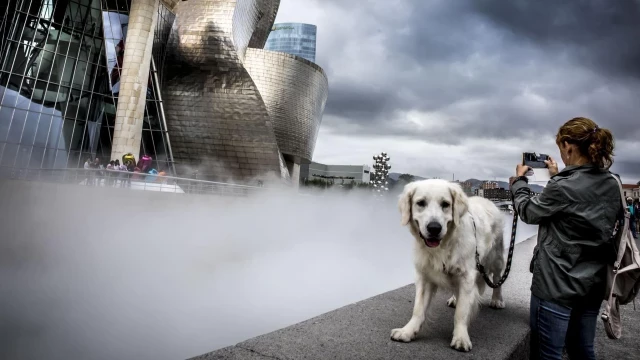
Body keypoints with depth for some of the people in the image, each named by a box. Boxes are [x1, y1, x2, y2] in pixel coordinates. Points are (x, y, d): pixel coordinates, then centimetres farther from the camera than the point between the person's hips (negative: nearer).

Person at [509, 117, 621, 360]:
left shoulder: (562, 187, -20)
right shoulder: (613, 186, 3)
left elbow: (528, 212, -4)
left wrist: (519, 180, 10)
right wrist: (558, 177, 21)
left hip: (557, 284, -7)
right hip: (593, 284, 8)